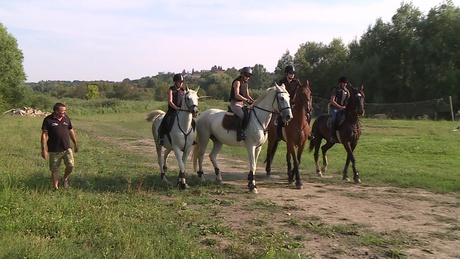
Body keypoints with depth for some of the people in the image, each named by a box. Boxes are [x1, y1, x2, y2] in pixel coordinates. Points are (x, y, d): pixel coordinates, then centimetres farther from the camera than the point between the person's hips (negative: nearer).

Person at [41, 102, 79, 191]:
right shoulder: (48, 120, -7)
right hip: (54, 150, -3)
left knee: (71, 165, -9)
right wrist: (44, 150, -12)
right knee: (54, 169, 6)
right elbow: (44, 135, -8)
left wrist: (75, 144, 20)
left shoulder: (66, 118, 6)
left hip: (67, 148, 3)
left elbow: (71, 131, 17)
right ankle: (56, 187, 20)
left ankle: (65, 178, 20)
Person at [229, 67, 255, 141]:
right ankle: (240, 134, -37)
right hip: (235, 103, -9)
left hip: (242, 104, 9)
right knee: (241, 115, -32)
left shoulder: (246, 83, 16)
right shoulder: (237, 82, -10)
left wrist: (253, 101, 2)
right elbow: (237, 95, -21)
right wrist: (247, 100, -24)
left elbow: (247, 95, 19)